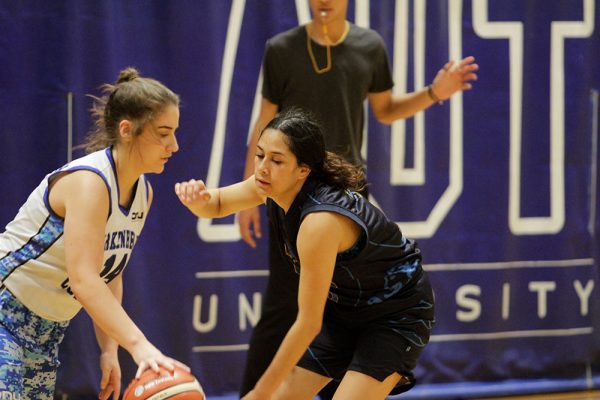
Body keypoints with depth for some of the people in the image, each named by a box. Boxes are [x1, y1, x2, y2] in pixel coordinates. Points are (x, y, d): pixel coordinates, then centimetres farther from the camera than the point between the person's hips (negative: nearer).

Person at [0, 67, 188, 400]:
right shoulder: (89, 182, -23)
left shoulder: (143, 192, 5)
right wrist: (138, 346, -43)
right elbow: (83, 279, -34)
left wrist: (109, 349, 0)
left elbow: (109, 275, 12)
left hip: (47, 332, 9)